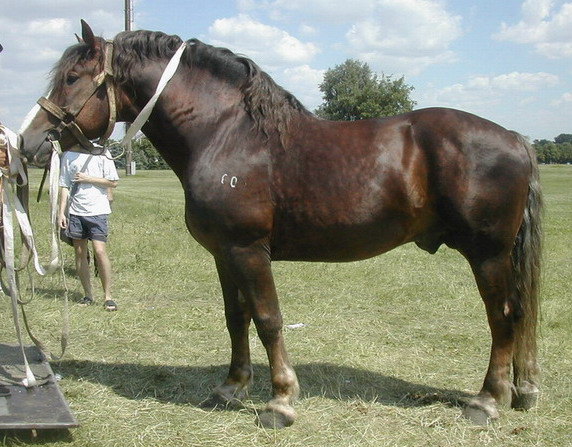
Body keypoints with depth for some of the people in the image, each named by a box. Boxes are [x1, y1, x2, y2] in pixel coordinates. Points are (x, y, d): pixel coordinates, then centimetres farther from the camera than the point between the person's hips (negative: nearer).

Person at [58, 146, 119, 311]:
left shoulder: (101, 154, 0)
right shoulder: (68, 155, 9)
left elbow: (113, 182, -3)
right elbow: (64, 185, 11)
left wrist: (88, 179, -9)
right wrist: (61, 211, 5)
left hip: (97, 210, -4)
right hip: (75, 211, 4)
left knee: (100, 251, -12)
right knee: (80, 253, 7)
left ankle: (108, 296, -4)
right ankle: (88, 295, 18)